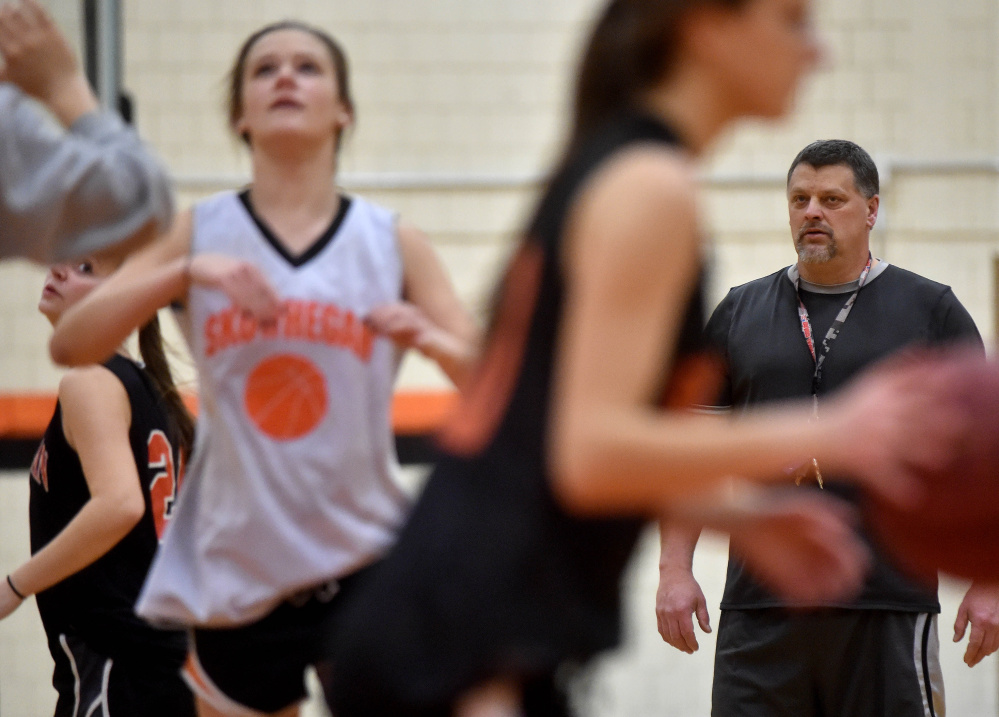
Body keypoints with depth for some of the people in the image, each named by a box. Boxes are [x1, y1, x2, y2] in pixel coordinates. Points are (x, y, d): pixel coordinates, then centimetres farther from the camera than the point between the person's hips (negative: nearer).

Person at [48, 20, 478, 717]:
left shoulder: (393, 243, 2)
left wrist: (433, 340, -19)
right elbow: (69, 345, -9)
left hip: (365, 564, -1)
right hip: (236, 574, 1)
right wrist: (185, 272, -21)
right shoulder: (199, 234, 2)